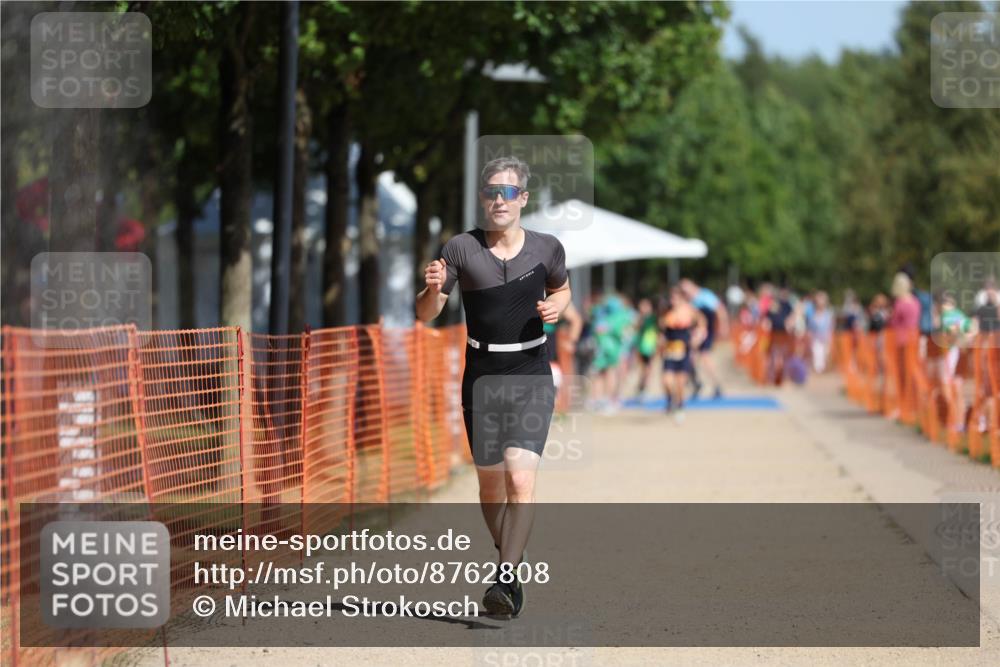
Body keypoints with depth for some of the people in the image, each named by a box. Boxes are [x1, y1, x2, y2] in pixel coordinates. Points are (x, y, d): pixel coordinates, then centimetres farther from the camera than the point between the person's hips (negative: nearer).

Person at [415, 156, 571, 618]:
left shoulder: (547, 249, -1)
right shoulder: (461, 249, -4)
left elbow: (561, 288, 20)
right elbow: (426, 314, -2)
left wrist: (556, 306, -3)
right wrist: (433, 288, -24)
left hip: (531, 376, -2)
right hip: (481, 376, 2)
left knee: (520, 478, -17)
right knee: (490, 481, 12)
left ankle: (507, 580, -21)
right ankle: (510, 555, 35)